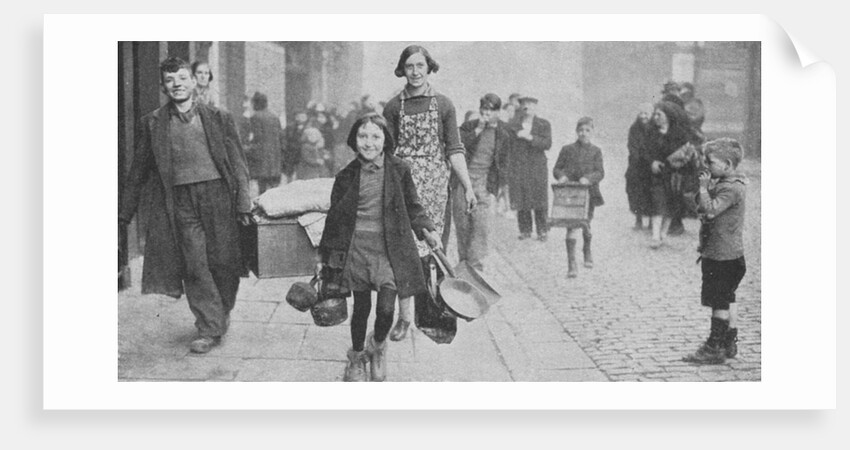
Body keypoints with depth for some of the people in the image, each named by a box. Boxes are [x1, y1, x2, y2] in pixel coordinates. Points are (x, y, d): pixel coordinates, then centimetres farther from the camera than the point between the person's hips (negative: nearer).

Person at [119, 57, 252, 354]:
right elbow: (138, 172, 13)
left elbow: (238, 164, 7)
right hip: (180, 202, 0)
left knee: (222, 262, 1)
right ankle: (210, 330, 7)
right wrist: (124, 215, 12)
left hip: (218, 196, 0)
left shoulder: (218, 118, 7)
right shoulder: (152, 124, 8)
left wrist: (243, 204, -1)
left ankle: (222, 313, 28)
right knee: (194, 267, -4)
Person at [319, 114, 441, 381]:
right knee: (361, 307, 10)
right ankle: (356, 358, 34)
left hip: (389, 248, -1)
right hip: (356, 247, 1)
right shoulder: (347, 176, 1)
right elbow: (335, 216, 10)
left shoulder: (399, 170, -2)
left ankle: (378, 348, 22)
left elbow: (413, 206, 9)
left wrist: (426, 229, -6)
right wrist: (326, 254, 13)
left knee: (386, 308, -11)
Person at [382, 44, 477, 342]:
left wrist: (468, 187, -3)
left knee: (431, 249, 1)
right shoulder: (393, 107, 6)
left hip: (434, 184, 0)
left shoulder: (443, 105, 6)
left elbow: (454, 150, 4)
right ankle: (404, 315, 1)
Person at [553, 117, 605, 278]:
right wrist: (561, 176, -13)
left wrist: (588, 178, -22)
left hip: (588, 193, 1)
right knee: (572, 226, -10)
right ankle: (571, 263, -11)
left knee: (586, 224, 14)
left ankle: (587, 251, 44)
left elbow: (600, 172, -3)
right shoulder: (567, 149, 6)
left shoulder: (595, 151, 5)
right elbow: (557, 168, 9)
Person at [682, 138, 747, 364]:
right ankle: (729, 343, 25)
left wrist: (704, 187, -18)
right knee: (727, 298, 16)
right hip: (726, 253, 10)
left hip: (723, 255, -10)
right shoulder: (723, 183, 13)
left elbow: (710, 210, -28)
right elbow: (702, 207, 15)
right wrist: (706, 188, 1)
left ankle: (714, 348, -1)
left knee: (719, 300, -5)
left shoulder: (732, 188, -19)